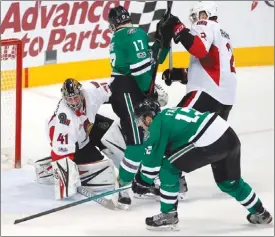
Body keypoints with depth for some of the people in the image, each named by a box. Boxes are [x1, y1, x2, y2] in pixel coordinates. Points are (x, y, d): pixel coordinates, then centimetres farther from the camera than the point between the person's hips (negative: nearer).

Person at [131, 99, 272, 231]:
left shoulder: (157, 125, 1)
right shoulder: (169, 114, 26)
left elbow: (152, 157, 4)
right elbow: (168, 149, 35)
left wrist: (143, 181, 19)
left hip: (209, 142, -9)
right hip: (229, 137, 9)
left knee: (168, 168, 4)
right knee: (228, 181, 30)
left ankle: (168, 216, 9)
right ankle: (260, 213, 43)